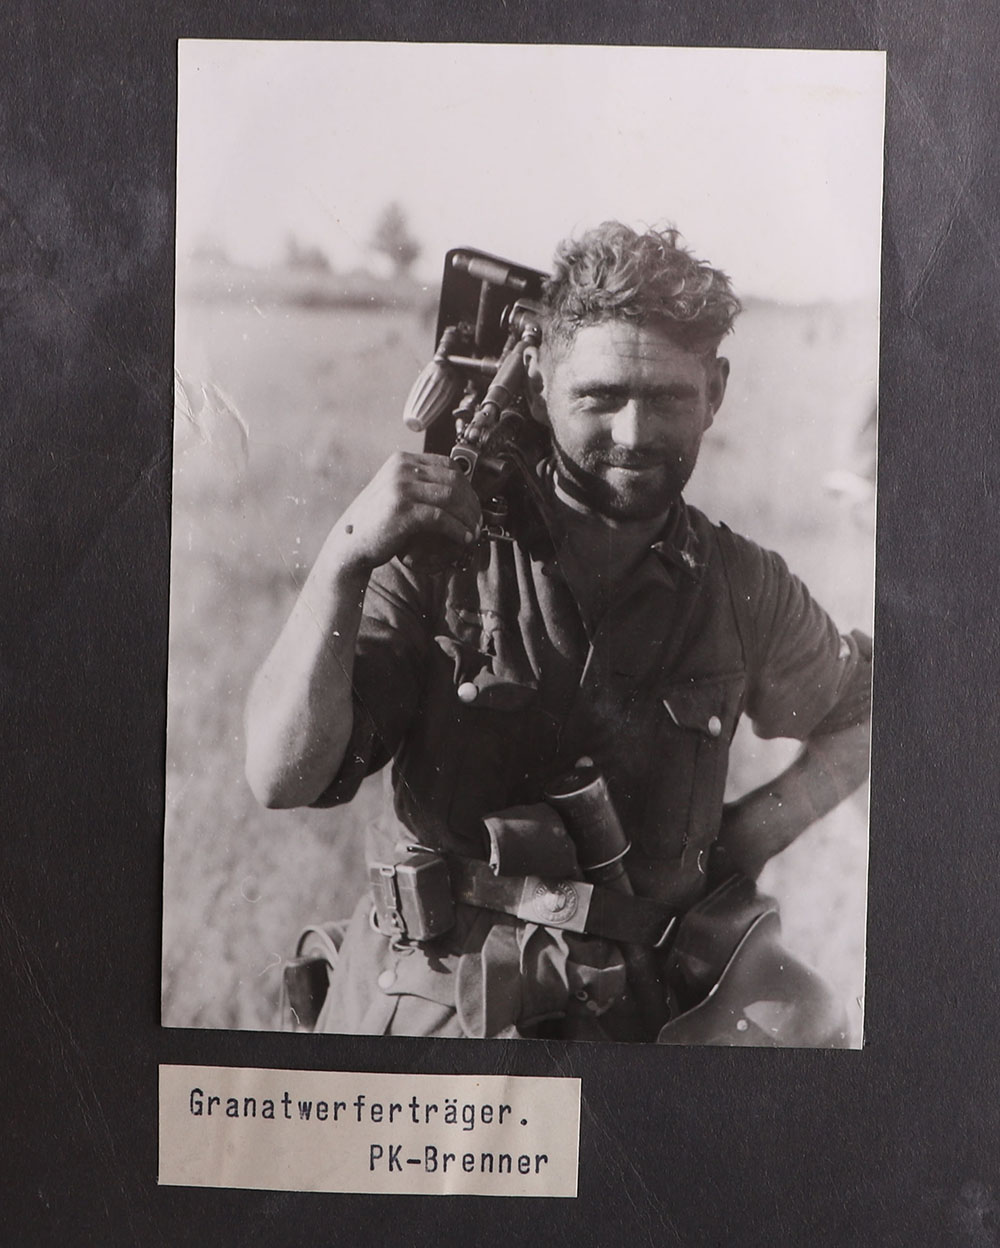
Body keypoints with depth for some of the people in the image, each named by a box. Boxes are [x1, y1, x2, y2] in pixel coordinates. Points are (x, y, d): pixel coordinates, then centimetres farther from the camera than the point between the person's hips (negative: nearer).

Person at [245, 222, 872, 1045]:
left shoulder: (743, 590, -2)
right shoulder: (440, 557, -9)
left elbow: (863, 720, 16)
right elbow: (281, 778, -15)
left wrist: (749, 836, 1)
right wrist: (346, 558, -26)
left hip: (640, 1014, 2)